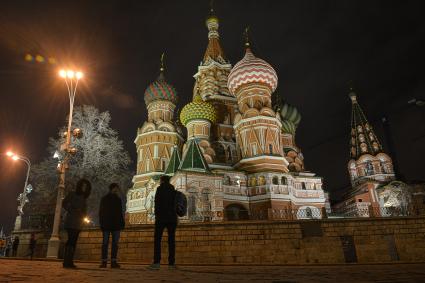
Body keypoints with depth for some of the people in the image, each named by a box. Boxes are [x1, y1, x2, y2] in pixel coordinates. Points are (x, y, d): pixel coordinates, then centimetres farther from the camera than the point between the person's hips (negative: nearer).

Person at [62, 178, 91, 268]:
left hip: (78, 223, 6)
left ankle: (70, 262, 5)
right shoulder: (72, 194, 4)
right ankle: (66, 262, -13)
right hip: (71, 221, -6)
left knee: (73, 241, 3)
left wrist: (83, 217, 5)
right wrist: (72, 211, -12)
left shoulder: (84, 198, 19)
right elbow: (64, 203, -3)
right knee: (71, 240, -14)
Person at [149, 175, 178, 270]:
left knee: (157, 239, 0)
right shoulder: (174, 190, 11)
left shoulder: (160, 189, -2)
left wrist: (157, 215, -3)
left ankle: (157, 262, -7)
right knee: (171, 240, 6)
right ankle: (171, 263, 5)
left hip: (162, 218, -4)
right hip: (172, 218, 4)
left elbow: (157, 203, -8)